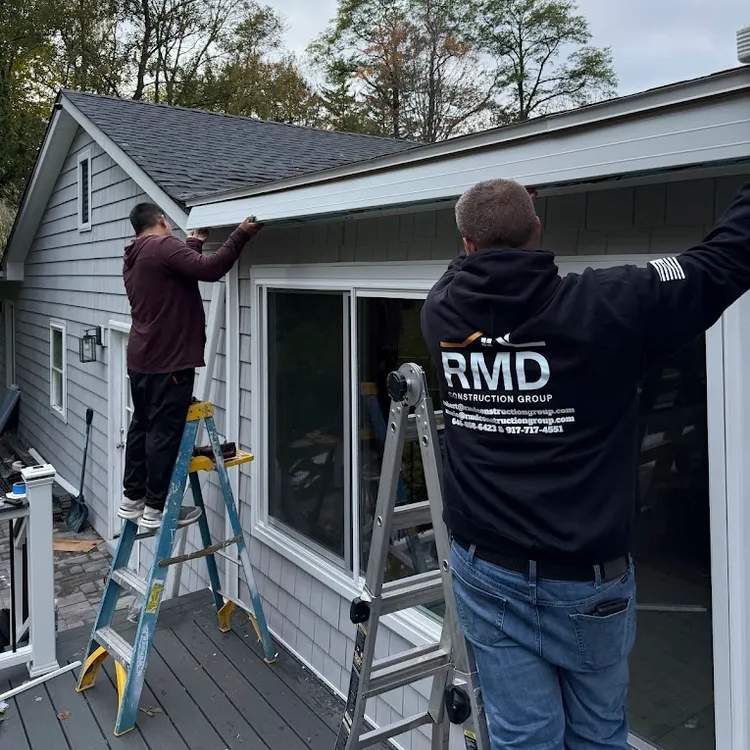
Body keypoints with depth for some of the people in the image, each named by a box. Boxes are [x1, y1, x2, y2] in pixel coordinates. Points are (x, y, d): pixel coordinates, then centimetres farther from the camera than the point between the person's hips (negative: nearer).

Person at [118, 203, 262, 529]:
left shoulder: (133, 257, 17)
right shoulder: (164, 245, -12)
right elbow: (209, 269, -23)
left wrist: (195, 243, 38)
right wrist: (240, 234, -19)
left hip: (140, 360, 10)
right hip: (169, 360, -10)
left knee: (141, 425, 17)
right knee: (164, 431, -4)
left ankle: (132, 498, 25)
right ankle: (156, 507, 2)